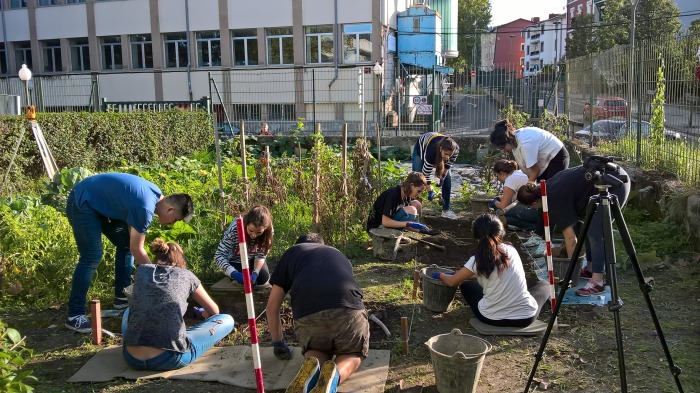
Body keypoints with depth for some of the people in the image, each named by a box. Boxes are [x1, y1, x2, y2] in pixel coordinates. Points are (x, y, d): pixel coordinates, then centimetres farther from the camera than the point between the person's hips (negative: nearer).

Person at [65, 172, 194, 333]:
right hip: (82, 204, -10)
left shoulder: (157, 194, -1)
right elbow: (136, 249, -19)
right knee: (92, 257, -15)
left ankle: (121, 297, 16)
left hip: (100, 204, 10)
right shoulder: (145, 207, -29)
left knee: (125, 244, 8)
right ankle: (74, 316, -11)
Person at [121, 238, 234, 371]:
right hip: (168, 360, -5)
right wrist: (204, 314, 46)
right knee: (227, 321, 12)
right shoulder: (186, 275, 8)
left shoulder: (142, 270, 14)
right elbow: (214, 311, 22)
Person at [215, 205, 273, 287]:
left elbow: (261, 256, -19)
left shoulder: (269, 231, -28)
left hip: (252, 260, 2)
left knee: (263, 278, -17)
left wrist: (255, 273, -37)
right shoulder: (235, 229, -37)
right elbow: (219, 256, -34)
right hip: (235, 261, -2)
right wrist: (234, 274, -48)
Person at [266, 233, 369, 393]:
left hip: (307, 313, 0)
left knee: (316, 350, 30)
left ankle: (312, 366, -3)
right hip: (348, 308, 1)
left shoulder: (291, 253, 33)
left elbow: (272, 305, 32)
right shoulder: (340, 255, 39)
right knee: (352, 354, 26)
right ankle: (335, 375, -5)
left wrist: (278, 343, 44)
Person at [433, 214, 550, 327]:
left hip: (492, 318, -1)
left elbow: (452, 282, 5)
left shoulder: (477, 260, -9)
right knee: (543, 285, 30)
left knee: (466, 285, 25)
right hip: (526, 317, 2)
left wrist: (440, 275, 27)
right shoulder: (511, 250, 0)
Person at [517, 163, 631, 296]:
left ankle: (597, 281, -16)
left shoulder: (555, 199, -15)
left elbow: (570, 236, -13)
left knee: (595, 233, -14)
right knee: (588, 227, 14)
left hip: (613, 185, -10)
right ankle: (590, 268, 19)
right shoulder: (550, 185, 11)